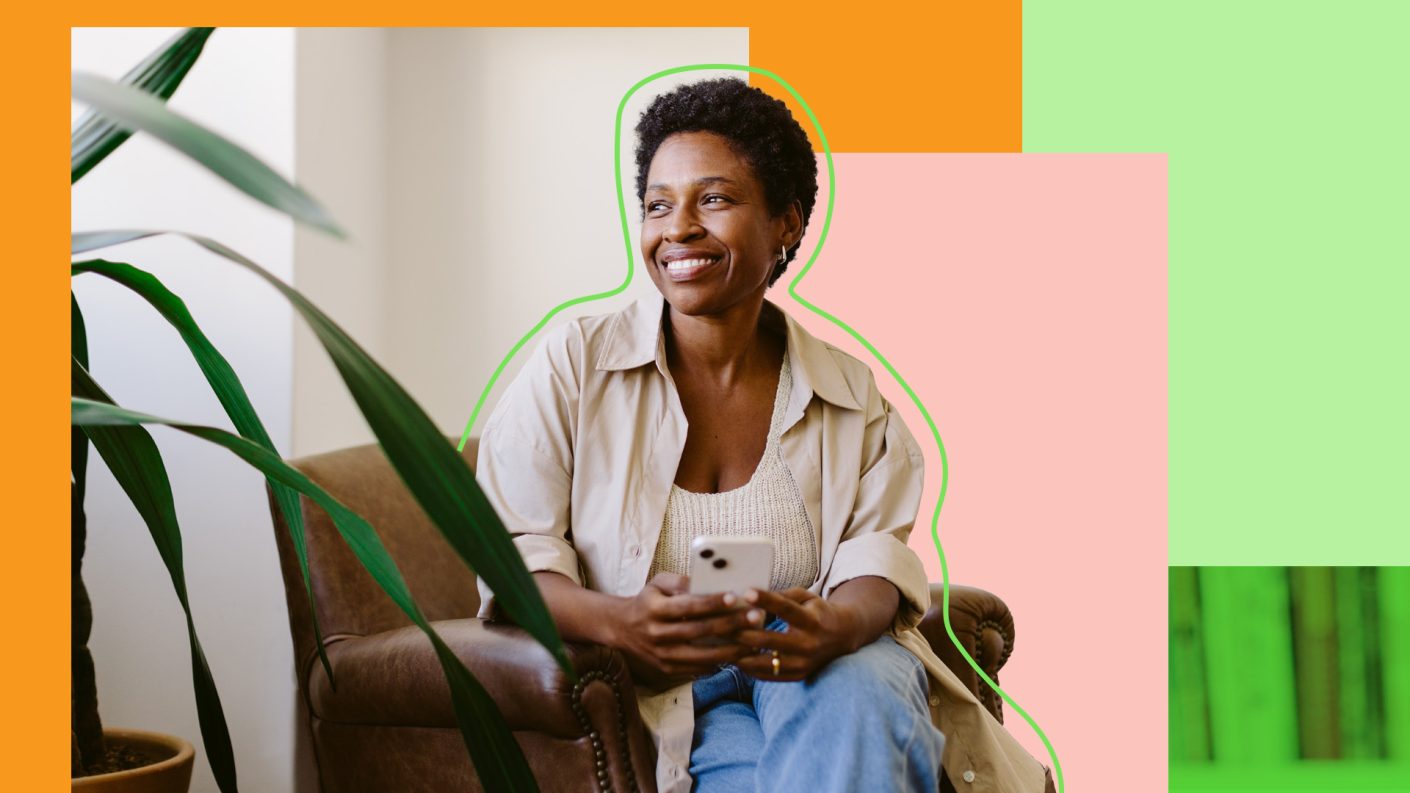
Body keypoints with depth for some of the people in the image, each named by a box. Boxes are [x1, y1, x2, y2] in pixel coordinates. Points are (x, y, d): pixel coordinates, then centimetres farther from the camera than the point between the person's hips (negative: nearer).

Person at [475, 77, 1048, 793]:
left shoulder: (848, 392, 9)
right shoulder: (573, 364, 0)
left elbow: (877, 554, -2)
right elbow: (511, 553, -6)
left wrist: (840, 623, -29)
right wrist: (617, 623, -29)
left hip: (824, 667, 3)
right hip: (659, 685, -3)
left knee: (858, 691, -34)